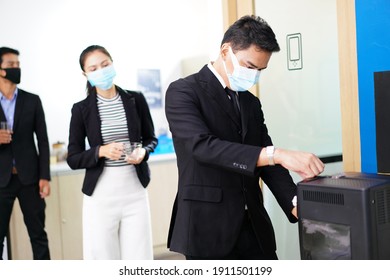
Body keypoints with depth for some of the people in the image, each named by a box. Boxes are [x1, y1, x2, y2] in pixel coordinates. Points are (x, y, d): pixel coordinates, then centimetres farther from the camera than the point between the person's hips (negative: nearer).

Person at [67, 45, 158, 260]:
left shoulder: (135, 99, 2)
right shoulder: (81, 109, -1)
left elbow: (151, 139, 13)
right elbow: (73, 159, 0)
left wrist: (143, 152, -8)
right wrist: (100, 151, -17)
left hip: (135, 190, 1)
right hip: (100, 193, -1)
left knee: (139, 258, 5)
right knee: (103, 258, 6)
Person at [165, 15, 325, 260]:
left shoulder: (251, 102, 14)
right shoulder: (183, 92, -8)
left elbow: (265, 160, 9)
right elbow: (203, 146, -24)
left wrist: (296, 202, -9)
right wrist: (277, 154, -33)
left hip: (254, 226, 6)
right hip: (209, 227, -6)